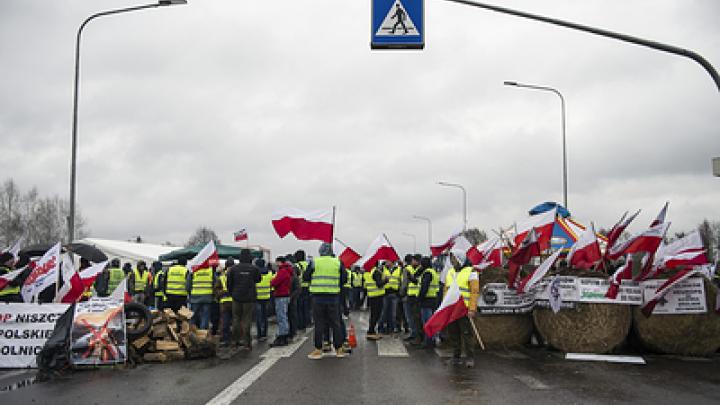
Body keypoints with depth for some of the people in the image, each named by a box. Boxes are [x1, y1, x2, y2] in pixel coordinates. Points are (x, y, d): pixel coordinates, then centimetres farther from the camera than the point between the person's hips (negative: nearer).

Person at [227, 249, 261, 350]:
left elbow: (229, 283, 2)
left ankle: (235, 340, 22)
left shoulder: (233, 269, -3)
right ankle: (246, 342, 1)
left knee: (236, 319, 15)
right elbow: (258, 279, 7)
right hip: (249, 298, -2)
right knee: (247, 319, 2)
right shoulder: (254, 269, -8)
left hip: (237, 297, 2)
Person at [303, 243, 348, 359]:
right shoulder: (338, 263, 1)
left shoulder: (314, 262, -3)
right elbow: (344, 279, 4)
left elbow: (305, 277, 2)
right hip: (333, 297, 1)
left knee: (319, 324, 6)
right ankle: (339, 349, 16)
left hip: (318, 297, -1)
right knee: (335, 324, 11)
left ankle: (318, 350, 9)